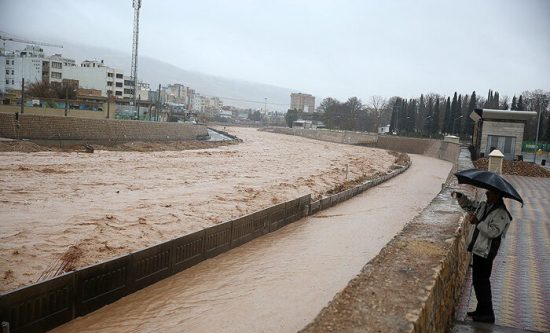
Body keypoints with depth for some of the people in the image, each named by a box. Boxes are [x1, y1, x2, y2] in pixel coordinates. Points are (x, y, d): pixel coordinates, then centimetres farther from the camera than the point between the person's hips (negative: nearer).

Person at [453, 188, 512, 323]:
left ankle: (488, 314, 10)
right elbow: (468, 205, 23)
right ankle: (481, 310, 30)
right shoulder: (483, 206, 9)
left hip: (485, 253, -9)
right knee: (477, 281, 17)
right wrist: (460, 196, 7)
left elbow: (493, 232, -27)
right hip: (478, 249, 9)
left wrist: (477, 222, -28)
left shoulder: (501, 213, -17)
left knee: (481, 282, -2)